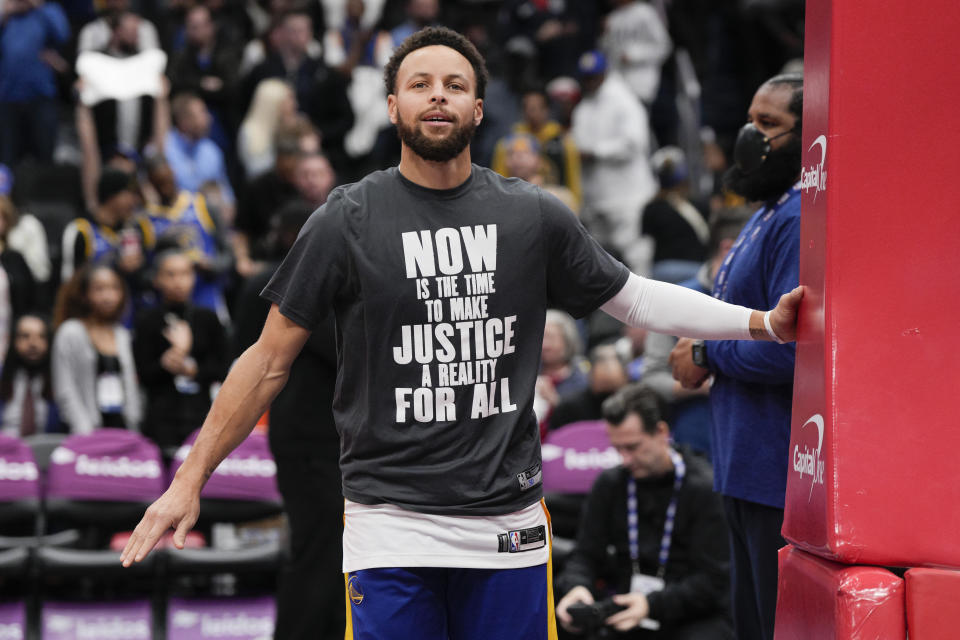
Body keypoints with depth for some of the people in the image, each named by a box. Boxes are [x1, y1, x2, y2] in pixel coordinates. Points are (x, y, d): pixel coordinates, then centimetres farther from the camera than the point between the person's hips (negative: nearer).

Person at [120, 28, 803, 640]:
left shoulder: (533, 216, 6)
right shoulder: (348, 221, 0)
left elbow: (636, 297, 16)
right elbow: (270, 361, 3)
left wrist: (761, 322, 8)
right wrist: (190, 481, 0)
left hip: (508, 519, 2)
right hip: (391, 522, -2)